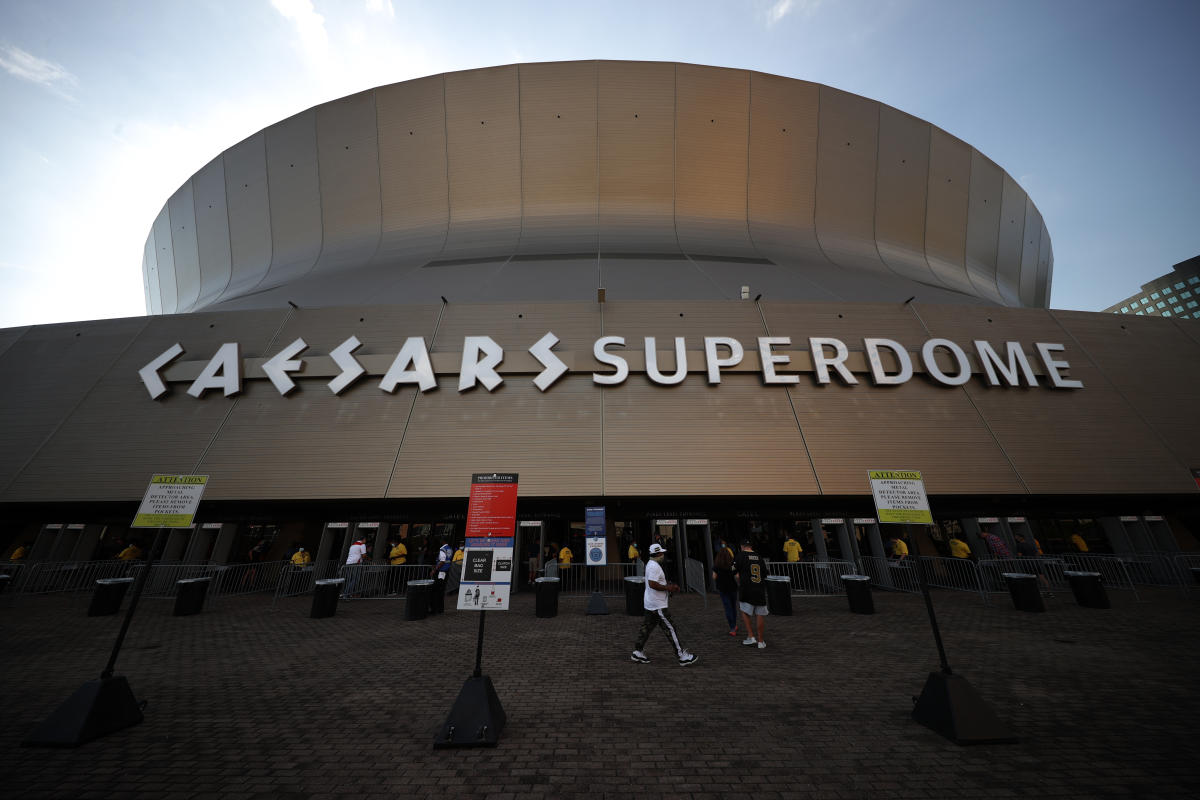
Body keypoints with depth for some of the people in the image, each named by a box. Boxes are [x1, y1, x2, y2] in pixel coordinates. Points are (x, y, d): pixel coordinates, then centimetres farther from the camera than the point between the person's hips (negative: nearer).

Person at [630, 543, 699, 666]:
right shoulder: (654, 566, -21)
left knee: (646, 627, 15)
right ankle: (683, 656, 5)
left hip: (650, 604, 10)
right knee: (670, 628, -3)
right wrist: (668, 588, -19)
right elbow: (652, 584, -29)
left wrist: (670, 586, 11)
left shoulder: (651, 564, 13)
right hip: (658, 605, -10)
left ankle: (637, 652, 22)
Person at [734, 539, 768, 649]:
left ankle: (751, 637, 8)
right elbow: (765, 574, 15)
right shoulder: (759, 556, 8)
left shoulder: (741, 555, -4)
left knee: (745, 613, 12)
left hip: (746, 589, -4)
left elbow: (734, 571, -2)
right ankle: (761, 641, 19)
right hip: (760, 589, 4)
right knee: (760, 615, 11)